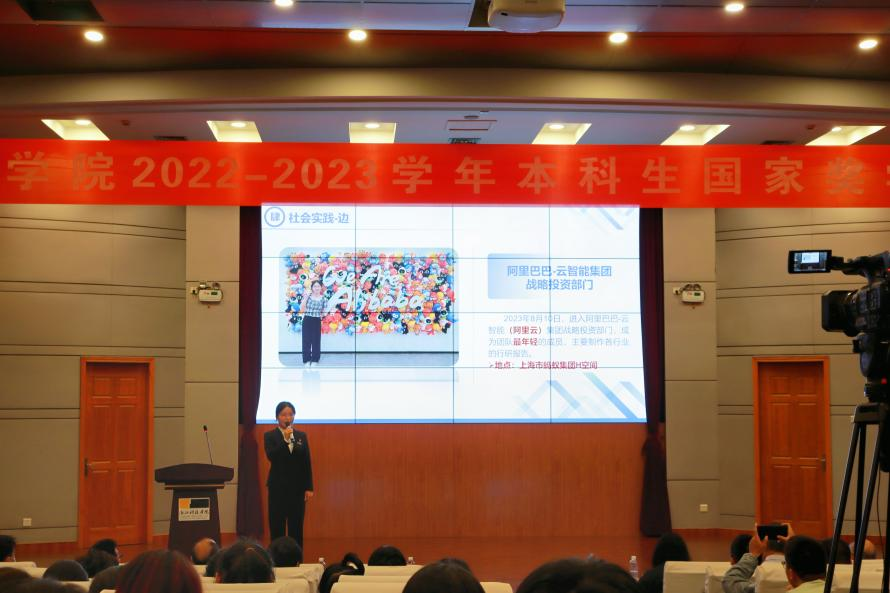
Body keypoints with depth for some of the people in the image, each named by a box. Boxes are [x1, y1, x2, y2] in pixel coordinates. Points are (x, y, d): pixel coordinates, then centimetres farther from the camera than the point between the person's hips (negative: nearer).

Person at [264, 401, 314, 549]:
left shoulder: (302, 436, 8)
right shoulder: (270, 436, 0)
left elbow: (307, 462, 6)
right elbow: (271, 456, -17)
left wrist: (309, 488, 2)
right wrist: (285, 440, -24)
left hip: (298, 487, 2)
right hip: (278, 487, -2)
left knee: (296, 528, 3)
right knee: (277, 527, -1)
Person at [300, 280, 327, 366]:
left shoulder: (323, 299, 1)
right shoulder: (307, 297, 1)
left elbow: (324, 312, 9)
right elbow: (302, 309, -9)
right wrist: (305, 297, -13)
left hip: (317, 321, 0)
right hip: (307, 321, 0)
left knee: (316, 340, 4)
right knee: (306, 340, 1)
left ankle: (314, 360, 15)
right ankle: (307, 360, 10)